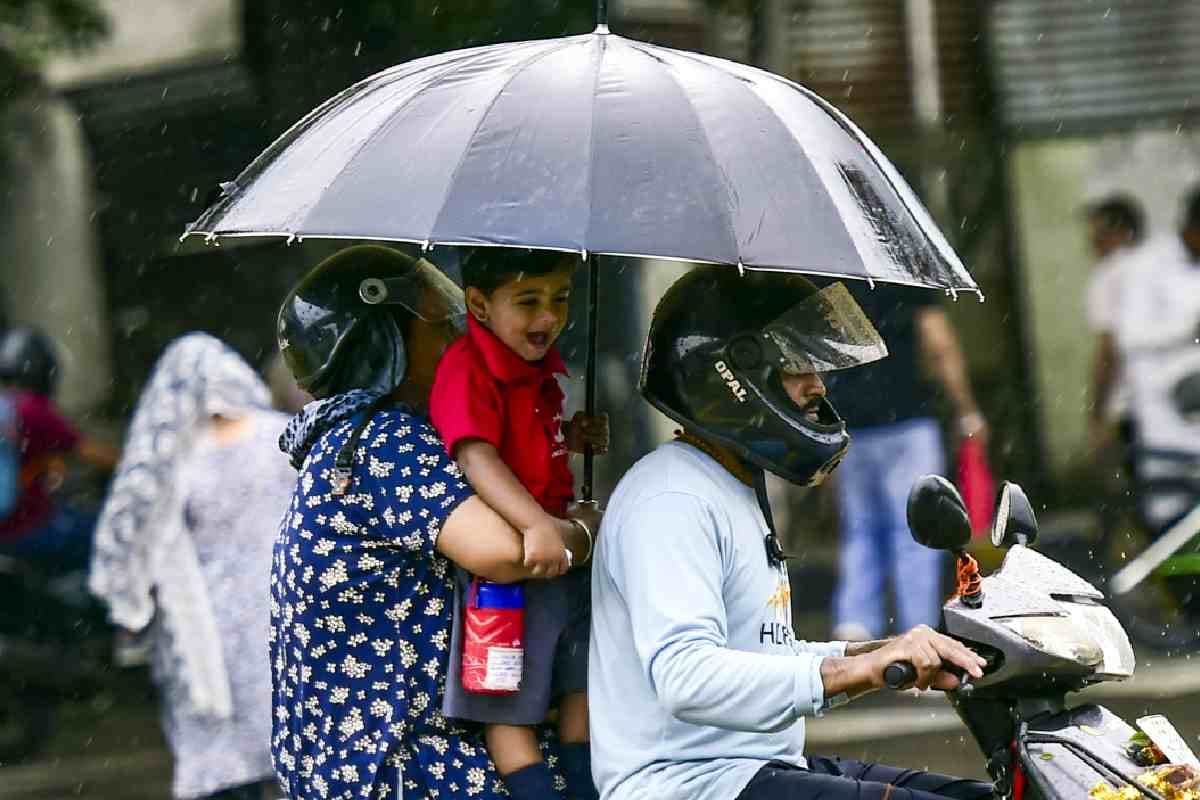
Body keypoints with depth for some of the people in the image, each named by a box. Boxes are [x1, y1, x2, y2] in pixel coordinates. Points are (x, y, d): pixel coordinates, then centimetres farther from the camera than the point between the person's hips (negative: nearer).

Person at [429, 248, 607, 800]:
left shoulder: (545, 363, 9)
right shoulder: (468, 370, -20)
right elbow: (477, 457, -34)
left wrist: (578, 438, 7)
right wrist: (537, 524, -45)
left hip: (566, 548, 9)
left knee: (581, 675, 17)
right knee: (509, 702, -1)